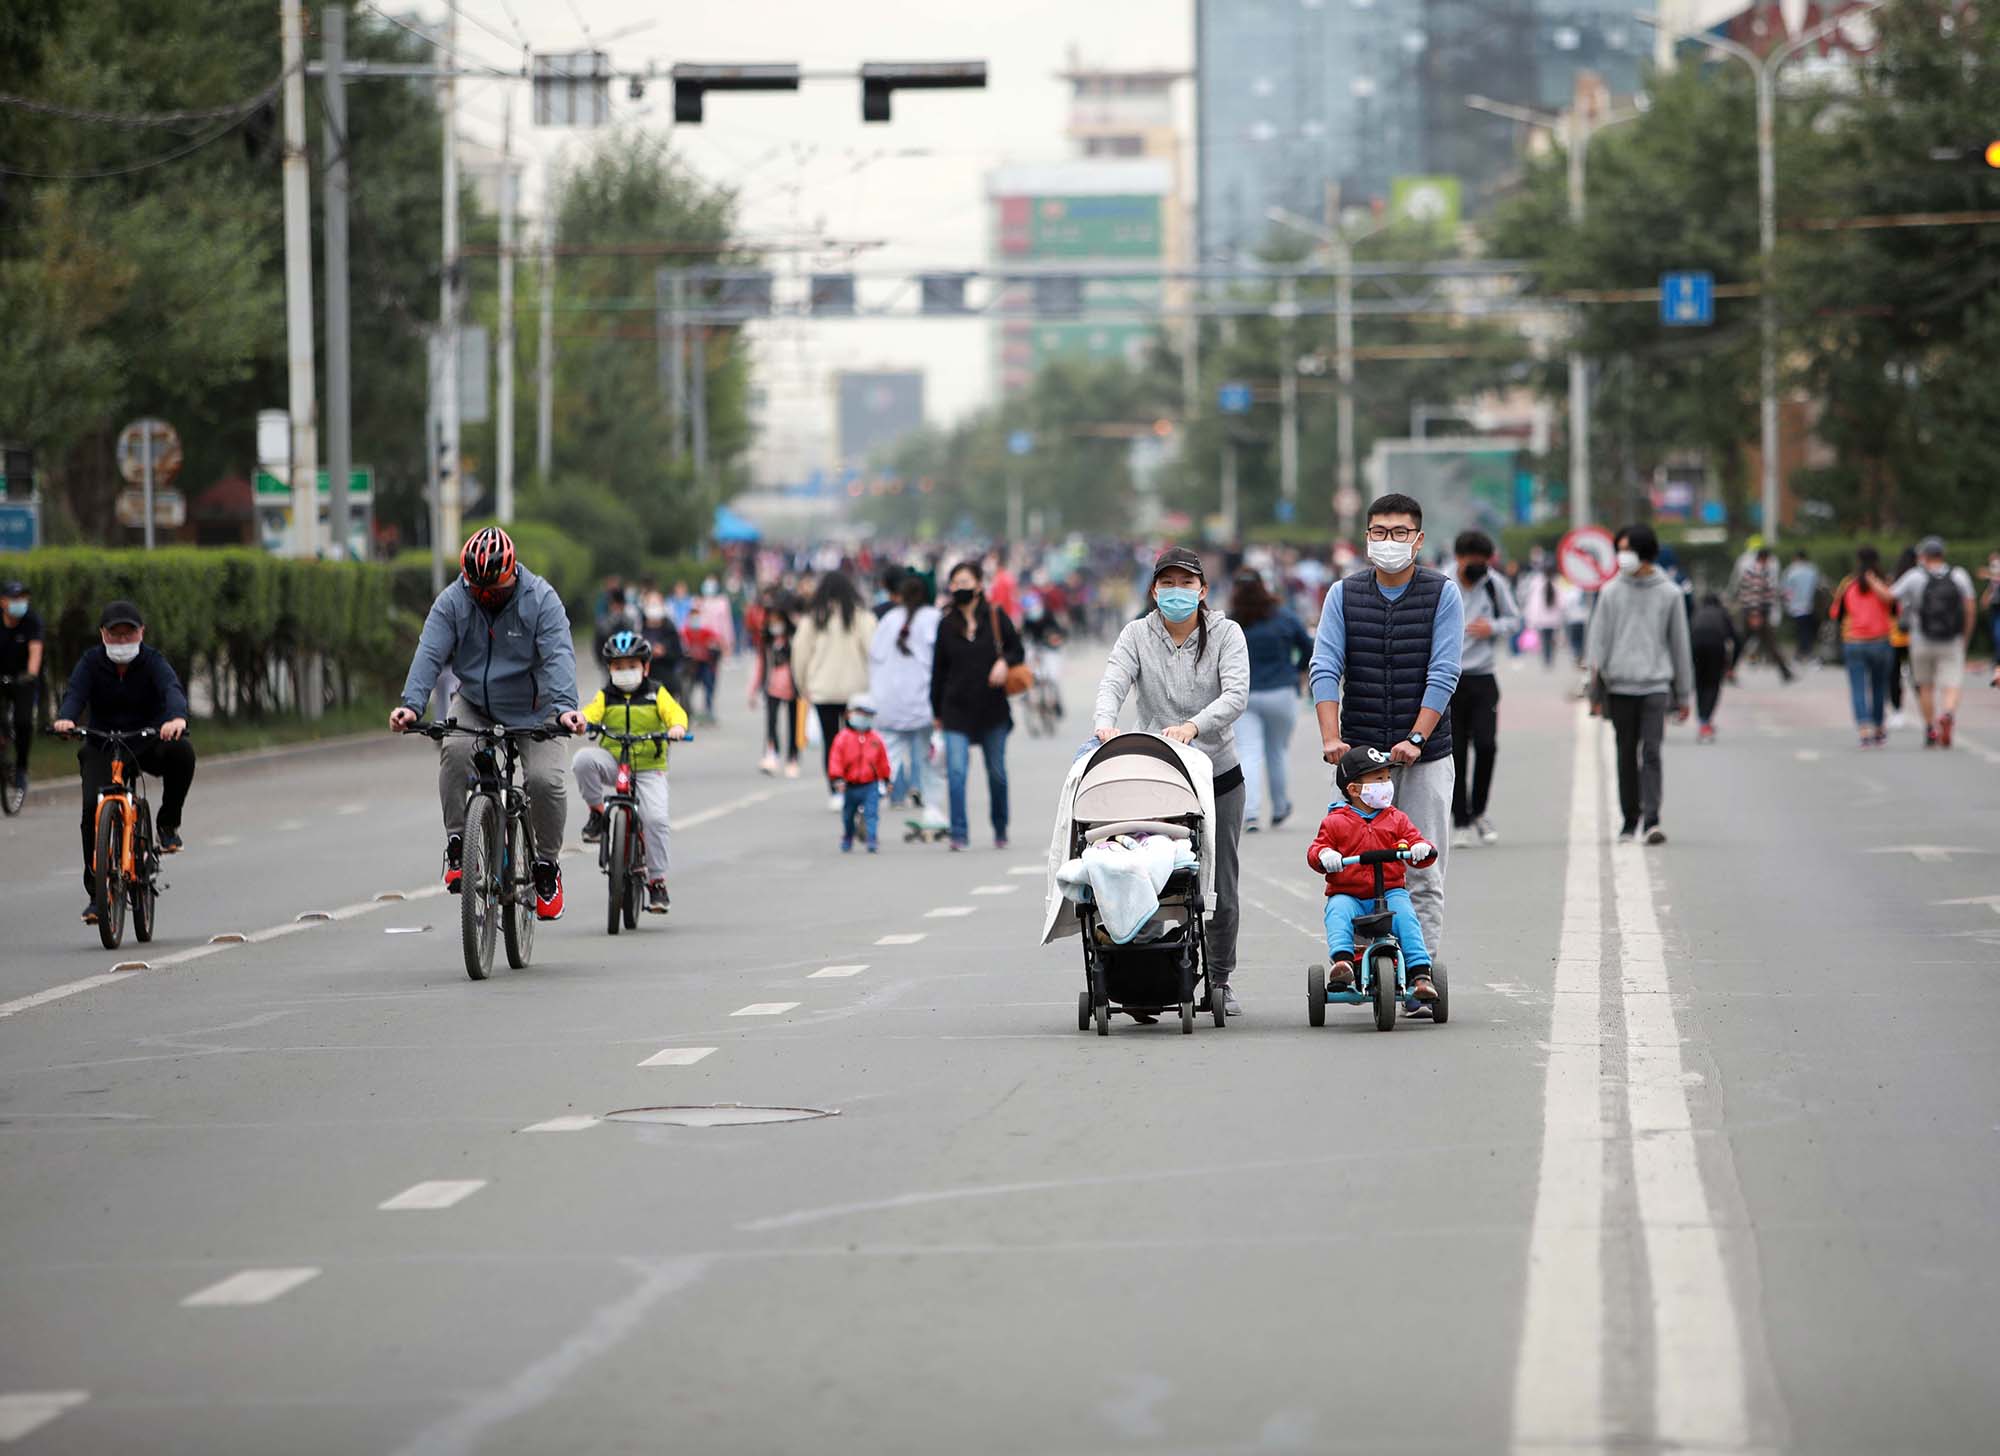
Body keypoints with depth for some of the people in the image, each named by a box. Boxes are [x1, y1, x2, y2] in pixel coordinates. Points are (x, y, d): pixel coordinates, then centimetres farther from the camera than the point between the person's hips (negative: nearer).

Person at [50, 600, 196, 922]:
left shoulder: (152, 662, -8)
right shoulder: (91, 663, -3)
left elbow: (172, 689, -27)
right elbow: (75, 693, -19)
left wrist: (177, 717, -51)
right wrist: (65, 719, -44)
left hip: (149, 743, -1)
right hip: (103, 747, 1)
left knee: (182, 752, -34)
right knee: (93, 806, -21)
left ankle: (168, 823, -9)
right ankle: (96, 893, -12)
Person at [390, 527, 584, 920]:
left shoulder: (540, 600, -17)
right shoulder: (452, 601, -12)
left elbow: (559, 656, -28)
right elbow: (429, 654, -21)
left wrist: (565, 707, -44)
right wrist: (412, 704, -37)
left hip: (531, 711, -1)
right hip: (474, 706, 1)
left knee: (545, 779, -20)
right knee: (455, 749, -30)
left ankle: (547, 865, 3)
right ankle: (457, 844, -17)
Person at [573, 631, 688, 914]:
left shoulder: (656, 693, 5)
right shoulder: (606, 696, 8)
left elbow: (674, 711, -12)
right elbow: (591, 712, -11)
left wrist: (677, 726, -36)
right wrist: (580, 720, -36)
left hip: (649, 767, -1)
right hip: (613, 762, 1)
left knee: (656, 819, -20)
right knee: (583, 759, -31)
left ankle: (657, 880, -8)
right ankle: (597, 812, -9)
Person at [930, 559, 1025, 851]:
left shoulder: (996, 617, 0)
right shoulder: (947, 625, 5)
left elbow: (1017, 650, 8)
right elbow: (938, 670, 10)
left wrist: (1005, 663, -16)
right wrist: (936, 711, 11)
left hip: (992, 707, 0)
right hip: (957, 709, 0)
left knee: (997, 772, 9)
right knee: (956, 771, -13)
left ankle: (1000, 831, 25)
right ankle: (959, 834, -13)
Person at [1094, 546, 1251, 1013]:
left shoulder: (1225, 634, -1)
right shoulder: (1137, 635, 3)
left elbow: (1236, 694, -15)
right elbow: (1113, 682, -13)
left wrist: (1193, 726, -33)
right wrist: (1105, 722, -36)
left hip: (1218, 773, 0)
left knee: (1220, 886, 4)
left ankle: (1219, 980, 18)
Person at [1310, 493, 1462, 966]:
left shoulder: (1442, 593, 0)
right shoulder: (1344, 594, 5)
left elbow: (1443, 674, -7)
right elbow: (1325, 670, -4)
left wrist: (1415, 740, -17)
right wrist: (1331, 739, -17)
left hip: (1426, 755, -1)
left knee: (1423, 875, -2)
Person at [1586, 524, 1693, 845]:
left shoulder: (1669, 593, 5)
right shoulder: (1611, 592, 6)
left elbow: (1679, 644, 10)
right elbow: (1598, 640, 7)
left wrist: (1683, 695, 10)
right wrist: (1596, 689, 0)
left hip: (1656, 685, -2)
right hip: (1620, 686, 2)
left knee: (1651, 753, -13)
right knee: (1626, 754, 6)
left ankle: (1651, 820, -19)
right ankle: (1629, 821, 14)